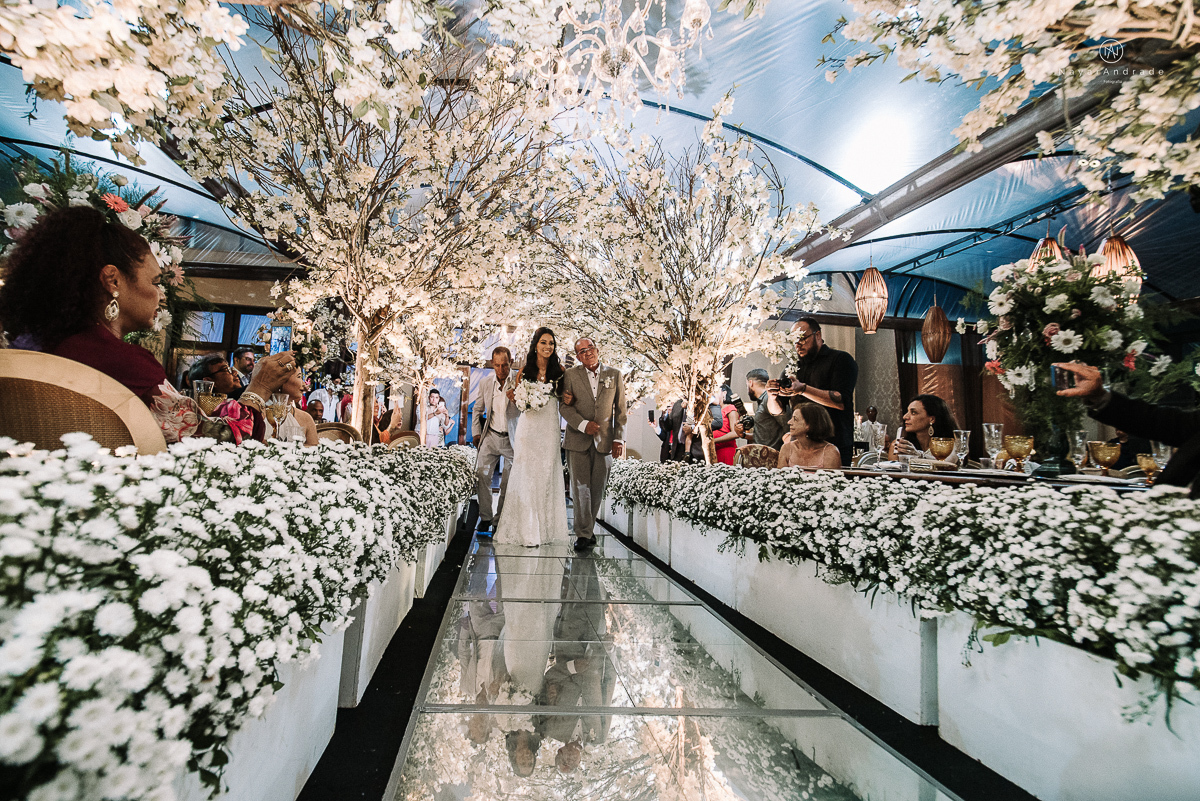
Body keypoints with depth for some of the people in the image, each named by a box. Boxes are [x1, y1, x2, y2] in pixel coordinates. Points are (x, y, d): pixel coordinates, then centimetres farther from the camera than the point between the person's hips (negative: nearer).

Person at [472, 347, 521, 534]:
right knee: (482, 475, -5)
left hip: (512, 439, -3)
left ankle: (500, 519, 17)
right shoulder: (485, 382, 2)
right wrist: (476, 432, 9)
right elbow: (478, 409, 15)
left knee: (508, 483, 1)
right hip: (491, 436, 3)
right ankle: (485, 517, 10)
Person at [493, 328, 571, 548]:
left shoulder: (559, 370, 5)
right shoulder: (525, 370, 4)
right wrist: (512, 396, -10)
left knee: (547, 474, 3)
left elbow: (564, 395, 15)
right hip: (529, 426, -1)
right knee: (526, 474, -2)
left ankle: (546, 528, 14)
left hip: (550, 429, 1)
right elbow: (516, 398, 11)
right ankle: (526, 529, 5)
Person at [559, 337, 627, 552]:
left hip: (604, 441, 1)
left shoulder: (615, 375, 6)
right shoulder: (571, 375, 4)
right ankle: (583, 534, 3)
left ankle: (589, 528, 23)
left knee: (597, 488, 7)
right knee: (580, 487, -3)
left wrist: (619, 439, 1)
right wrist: (583, 425, -14)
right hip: (578, 440, -1)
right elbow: (565, 406, -1)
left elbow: (620, 411, 7)